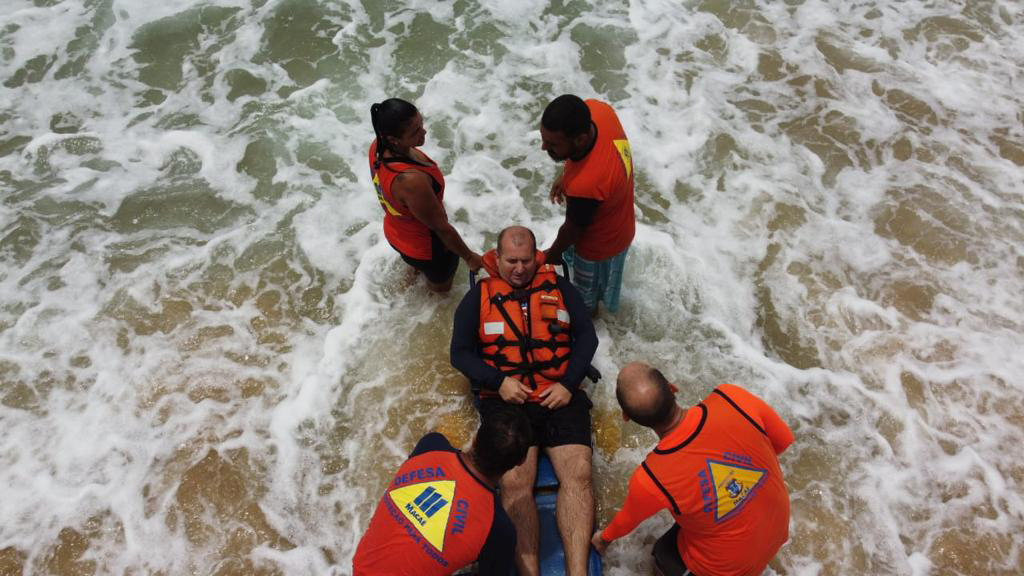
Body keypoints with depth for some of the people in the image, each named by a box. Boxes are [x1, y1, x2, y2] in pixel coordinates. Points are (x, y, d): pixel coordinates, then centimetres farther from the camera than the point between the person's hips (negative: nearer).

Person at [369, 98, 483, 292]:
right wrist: (469, 257, -15)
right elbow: (441, 228, -31)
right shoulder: (411, 180, -45)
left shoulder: (379, 145, -19)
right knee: (441, 287, 25)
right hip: (425, 249, -7)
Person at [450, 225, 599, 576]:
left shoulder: (559, 287, 14)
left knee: (577, 474, -18)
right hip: (506, 400, -1)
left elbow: (586, 336, 10)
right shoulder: (479, 296, 12)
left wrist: (568, 383, -6)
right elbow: (460, 352, 8)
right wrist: (498, 381, -10)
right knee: (515, 483, -20)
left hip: (560, 397, 1)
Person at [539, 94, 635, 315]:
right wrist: (567, 172, 4)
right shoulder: (597, 109, -29)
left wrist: (553, 253, -6)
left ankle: (587, 310, 60)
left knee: (588, 285, 27)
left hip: (600, 242, -7)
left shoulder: (585, 185, -48)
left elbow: (573, 229, -25)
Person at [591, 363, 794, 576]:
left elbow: (627, 520, -8)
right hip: (779, 530, 3)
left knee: (665, 558, 26)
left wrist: (605, 537, 15)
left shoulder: (649, 481, -33)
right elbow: (783, 440, -8)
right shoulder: (732, 399, -30)